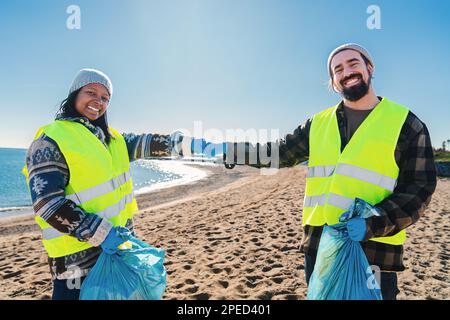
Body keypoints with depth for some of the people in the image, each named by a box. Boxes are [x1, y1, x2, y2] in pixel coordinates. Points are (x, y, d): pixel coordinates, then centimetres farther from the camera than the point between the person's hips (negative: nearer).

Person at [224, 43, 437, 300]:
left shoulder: (406, 123, -1)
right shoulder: (318, 124, 9)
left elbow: (419, 189, -5)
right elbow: (281, 152, 11)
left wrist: (372, 224, -20)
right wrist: (225, 150, 4)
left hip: (375, 251, -3)